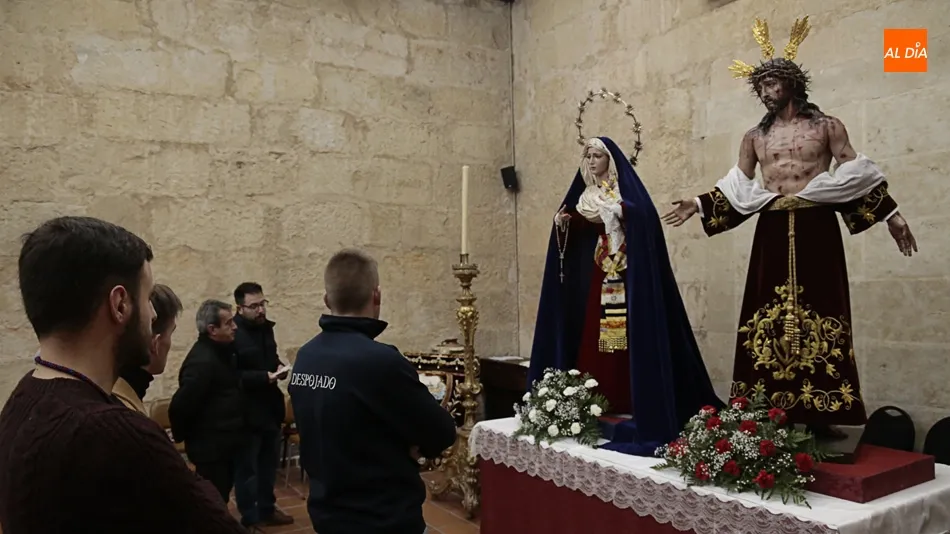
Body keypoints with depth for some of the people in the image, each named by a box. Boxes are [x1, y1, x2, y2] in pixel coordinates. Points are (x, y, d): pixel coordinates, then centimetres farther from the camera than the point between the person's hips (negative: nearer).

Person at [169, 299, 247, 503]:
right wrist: (183, 437, -9)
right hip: (211, 447, -9)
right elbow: (180, 406, -25)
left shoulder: (223, 350, 5)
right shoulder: (202, 360, -25)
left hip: (224, 443, 9)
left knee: (220, 497, 22)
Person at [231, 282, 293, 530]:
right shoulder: (232, 333, -19)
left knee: (269, 462, 19)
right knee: (246, 467, 6)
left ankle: (267, 509, 35)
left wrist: (279, 367, -1)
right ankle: (250, 519, 20)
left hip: (270, 406, 8)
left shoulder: (266, 326, 6)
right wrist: (264, 377, -26)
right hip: (246, 411, -8)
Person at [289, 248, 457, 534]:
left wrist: (398, 443, -3)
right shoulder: (381, 361, -26)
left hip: (328, 510, 7)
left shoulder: (304, 358, -3)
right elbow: (442, 433, -16)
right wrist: (411, 443, 3)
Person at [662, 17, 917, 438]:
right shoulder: (754, 137, 15)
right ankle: (771, 412, 2)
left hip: (816, 228, -2)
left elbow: (856, 176, 6)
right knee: (769, 314, -2)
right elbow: (738, 187, 13)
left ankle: (818, 414, -2)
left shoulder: (827, 126, 9)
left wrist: (890, 214, 1)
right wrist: (699, 205, 3)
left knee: (816, 312, -6)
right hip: (773, 232, 2)